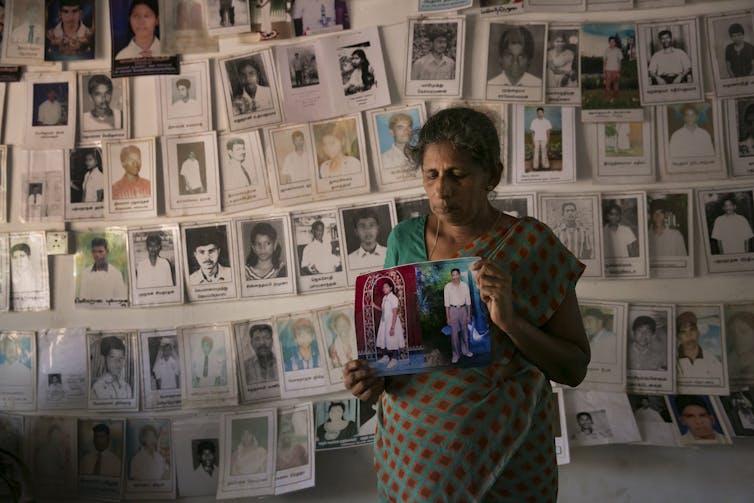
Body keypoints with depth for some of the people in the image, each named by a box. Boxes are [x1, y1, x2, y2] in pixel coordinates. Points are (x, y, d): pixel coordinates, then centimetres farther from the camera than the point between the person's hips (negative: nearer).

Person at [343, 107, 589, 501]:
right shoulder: (405, 239, -2)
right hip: (410, 439, 3)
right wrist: (370, 374, -12)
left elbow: (575, 369, -8)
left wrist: (509, 320, -24)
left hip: (508, 451, -2)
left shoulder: (532, 246, -10)